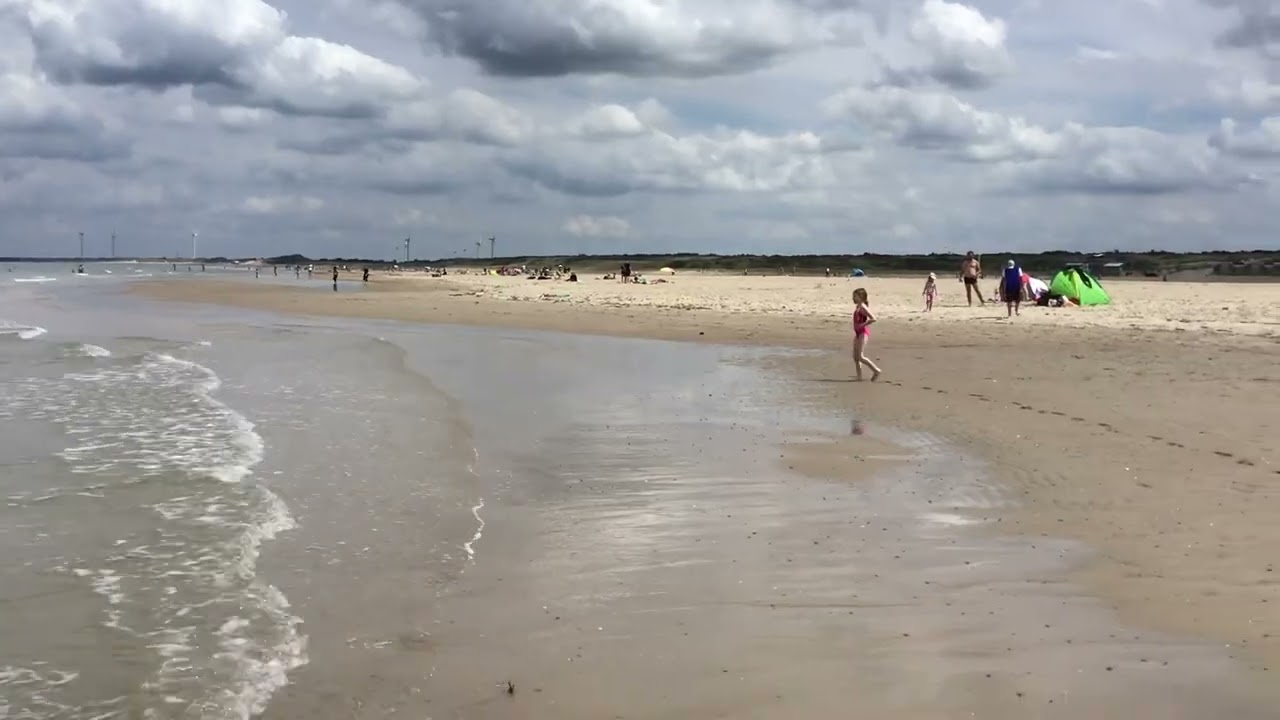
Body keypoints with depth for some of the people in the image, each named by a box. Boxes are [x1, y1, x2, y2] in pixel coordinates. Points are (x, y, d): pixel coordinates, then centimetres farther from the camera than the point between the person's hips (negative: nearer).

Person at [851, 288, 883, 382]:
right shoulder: (858, 306, 13)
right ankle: (859, 377, 9)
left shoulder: (862, 307, -14)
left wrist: (863, 324, -18)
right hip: (858, 333, 10)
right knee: (855, 357, 6)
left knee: (860, 356, -12)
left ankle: (876, 370, -1)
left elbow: (873, 318, -21)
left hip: (863, 332, -10)